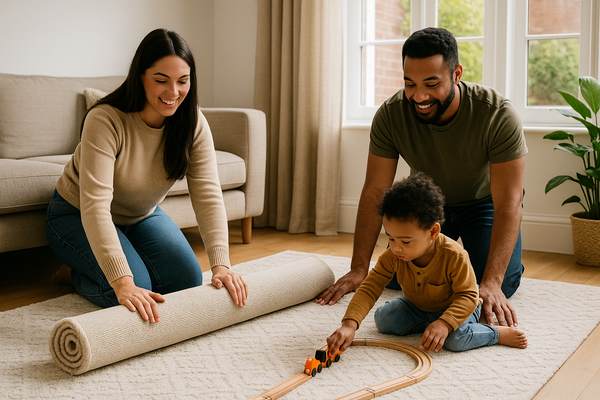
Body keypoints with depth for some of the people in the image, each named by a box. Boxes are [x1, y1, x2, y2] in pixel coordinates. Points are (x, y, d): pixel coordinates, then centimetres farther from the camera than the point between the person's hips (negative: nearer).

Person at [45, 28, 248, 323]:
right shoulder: (105, 121, -34)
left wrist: (221, 265, -38)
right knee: (137, 289, -24)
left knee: (187, 281, -9)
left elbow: (208, 196, -25)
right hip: (78, 217, -5)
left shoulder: (193, 124, -18)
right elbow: (95, 205, -41)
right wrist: (123, 283, -51)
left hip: (142, 216, 5)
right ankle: (75, 274, 8)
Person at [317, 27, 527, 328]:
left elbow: (508, 204, -35)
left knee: (501, 285, -20)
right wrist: (359, 269, -27)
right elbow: (375, 192, -22)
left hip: (484, 202, -2)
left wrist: (492, 283, -45)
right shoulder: (390, 115, -26)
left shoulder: (499, 115, -34)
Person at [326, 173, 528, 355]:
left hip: (456, 306, -5)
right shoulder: (392, 257, -23)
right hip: (416, 306, 5)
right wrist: (349, 324, -39)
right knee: (383, 319, -15)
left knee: (456, 339, -33)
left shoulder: (454, 257, -34)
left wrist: (444, 324, -45)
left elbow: (468, 296, -28)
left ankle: (499, 333, -8)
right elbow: (369, 288, -24)